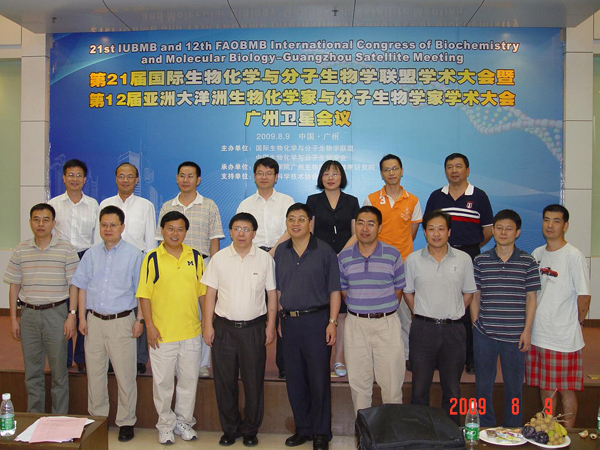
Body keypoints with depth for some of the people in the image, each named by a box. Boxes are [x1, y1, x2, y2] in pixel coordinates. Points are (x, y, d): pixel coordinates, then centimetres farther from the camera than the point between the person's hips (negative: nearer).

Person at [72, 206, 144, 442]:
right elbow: (83, 287, 12)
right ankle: (96, 418, 28)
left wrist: (140, 319, -6)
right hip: (94, 320, 4)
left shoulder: (133, 254, -4)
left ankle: (126, 422, 15)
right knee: (94, 372, 12)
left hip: (122, 320, -4)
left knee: (125, 375, 1)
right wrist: (82, 318, 7)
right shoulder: (91, 254, 8)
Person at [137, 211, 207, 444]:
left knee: (189, 380, 12)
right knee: (162, 381, 9)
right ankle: (166, 425, 27)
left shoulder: (195, 256, 4)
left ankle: (184, 421, 30)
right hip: (162, 333, -2)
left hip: (190, 331, 3)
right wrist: (149, 325, -9)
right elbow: (145, 294, -4)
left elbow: (202, 291, 9)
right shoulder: (152, 258, -4)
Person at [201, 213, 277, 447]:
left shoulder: (265, 259, 0)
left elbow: (272, 294, 4)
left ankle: (250, 430, 23)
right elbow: (210, 293, 3)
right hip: (224, 327, 1)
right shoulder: (219, 258, 2)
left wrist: (271, 325, 0)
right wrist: (208, 325, -1)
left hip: (254, 328, -1)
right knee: (225, 381, 9)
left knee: (254, 382, 6)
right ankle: (229, 429, 25)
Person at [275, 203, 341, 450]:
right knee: (294, 379, 11)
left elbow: (334, 290, -4)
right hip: (289, 321, 4)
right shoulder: (281, 252, 8)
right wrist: (279, 319, 9)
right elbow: (278, 290, 14)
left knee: (319, 378, 2)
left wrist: (332, 322, -10)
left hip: (316, 320, -4)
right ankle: (303, 428, 27)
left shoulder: (324, 251, -4)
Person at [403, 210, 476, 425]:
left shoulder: (463, 259, 1)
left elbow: (468, 293, 10)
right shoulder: (413, 260, 0)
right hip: (423, 329, 0)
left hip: (453, 330, 1)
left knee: (452, 389, 11)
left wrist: (453, 314, 5)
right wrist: (422, 315, 3)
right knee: (420, 388, 7)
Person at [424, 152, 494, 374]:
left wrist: (472, 247, 9)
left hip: (469, 255, -2)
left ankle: (470, 357, 11)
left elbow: (488, 230, 6)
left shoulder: (479, 196, 2)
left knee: (470, 307, 1)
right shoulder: (436, 197, 8)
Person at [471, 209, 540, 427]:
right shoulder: (480, 261, 2)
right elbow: (474, 296, 6)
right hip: (484, 334, 1)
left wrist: (527, 330, -3)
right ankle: (485, 428, 28)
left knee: (514, 385, 11)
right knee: (483, 384, 10)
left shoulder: (528, 262, 0)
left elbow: (531, 298, 2)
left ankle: (513, 430, 29)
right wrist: (476, 324, 1)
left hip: (515, 335, 0)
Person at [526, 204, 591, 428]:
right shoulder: (537, 254, 8)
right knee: (544, 387, 16)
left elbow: (584, 296, -12)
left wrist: (576, 322, 1)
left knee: (566, 389, 5)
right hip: (537, 334, 6)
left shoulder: (573, 256, -12)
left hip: (564, 337, -6)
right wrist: (530, 327, 9)